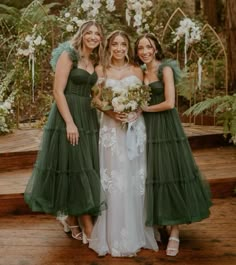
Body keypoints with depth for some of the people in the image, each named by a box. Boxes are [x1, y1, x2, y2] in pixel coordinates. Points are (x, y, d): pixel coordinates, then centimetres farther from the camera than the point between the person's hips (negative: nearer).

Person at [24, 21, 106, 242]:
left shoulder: (94, 61, 13)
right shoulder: (68, 55, -7)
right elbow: (58, 91, -14)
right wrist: (70, 123, -20)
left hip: (88, 117, 8)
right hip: (67, 116, -8)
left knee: (86, 168, 9)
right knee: (74, 167, -4)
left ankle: (72, 219, 23)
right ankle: (88, 229, 0)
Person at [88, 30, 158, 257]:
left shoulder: (137, 71, 9)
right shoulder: (101, 70, 7)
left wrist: (134, 112, -11)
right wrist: (111, 112, -13)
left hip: (135, 127, 1)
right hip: (111, 127, -1)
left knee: (135, 179, 3)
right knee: (113, 179, -3)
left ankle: (136, 232, 15)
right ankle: (115, 237, 7)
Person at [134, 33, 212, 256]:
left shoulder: (165, 69, -7)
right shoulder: (141, 73, 12)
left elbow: (169, 103, -15)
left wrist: (144, 109, -7)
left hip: (166, 128, -6)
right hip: (147, 129, 6)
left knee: (171, 174, -4)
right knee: (152, 175, 7)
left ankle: (174, 232, 3)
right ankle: (155, 225, 19)